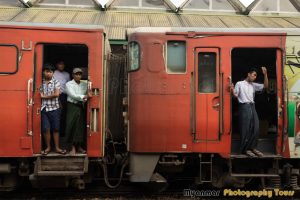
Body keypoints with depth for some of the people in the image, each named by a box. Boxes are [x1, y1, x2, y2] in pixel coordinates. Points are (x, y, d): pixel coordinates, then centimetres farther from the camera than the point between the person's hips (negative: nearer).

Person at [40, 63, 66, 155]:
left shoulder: (56, 82, 0)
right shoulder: (41, 82, 5)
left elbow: (56, 94, -12)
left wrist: (45, 96, -9)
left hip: (54, 108, -1)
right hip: (44, 108, 1)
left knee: (55, 128, 4)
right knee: (46, 129, 0)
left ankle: (57, 147, 12)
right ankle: (48, 147, 15)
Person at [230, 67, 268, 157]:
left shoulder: (254, 85, 18)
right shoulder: (239, 84, 3)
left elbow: (265, 86, 10)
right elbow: (235, 95, 2)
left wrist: (265, 74, -1)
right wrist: (232, 90, -21)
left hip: (252, 107, 6)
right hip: (244, 107, -6)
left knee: (255, 128, 2)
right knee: (245, 128, -6)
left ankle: (252, 147, 11)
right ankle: (245, 149, 2)